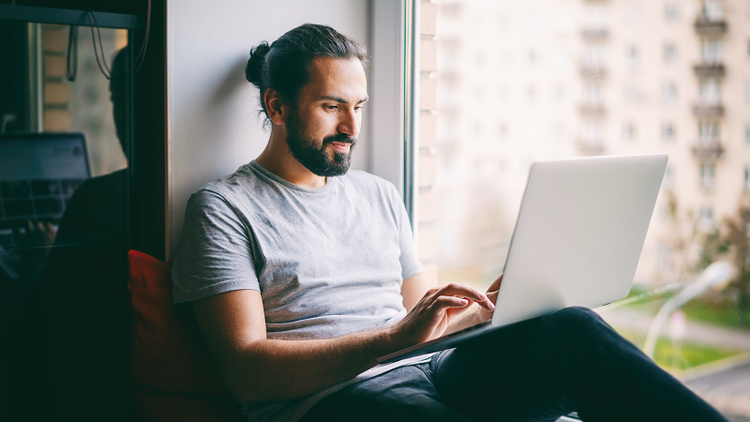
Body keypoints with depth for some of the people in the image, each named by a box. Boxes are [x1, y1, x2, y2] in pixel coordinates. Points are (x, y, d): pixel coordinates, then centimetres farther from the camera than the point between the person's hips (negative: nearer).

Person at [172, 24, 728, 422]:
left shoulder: (380, 195, 23)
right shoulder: (224, 208, 4)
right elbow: (247, 370, -8)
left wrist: (486, 307, 2)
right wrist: (391, 339, -20)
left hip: (426, 374, 6)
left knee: (569, 331, -25)